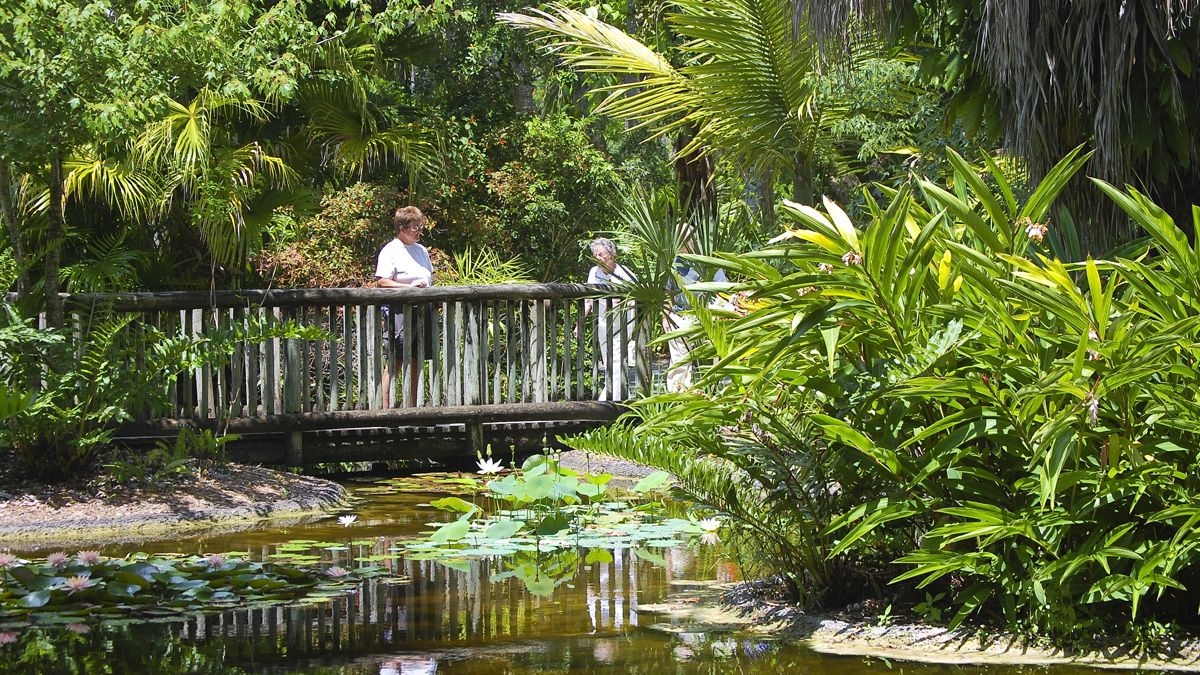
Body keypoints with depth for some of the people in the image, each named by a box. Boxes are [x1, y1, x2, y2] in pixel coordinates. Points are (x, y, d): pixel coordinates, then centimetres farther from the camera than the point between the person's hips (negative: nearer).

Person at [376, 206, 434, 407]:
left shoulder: (421, 250, 20)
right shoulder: (390, 251, -5)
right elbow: (382, 282, -14)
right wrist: (409, 286, -22)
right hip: (401, 311, -7)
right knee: (395, 361, -8)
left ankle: (413, 406, 15)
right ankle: (386, 407, -6)